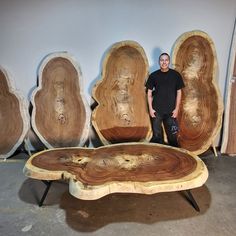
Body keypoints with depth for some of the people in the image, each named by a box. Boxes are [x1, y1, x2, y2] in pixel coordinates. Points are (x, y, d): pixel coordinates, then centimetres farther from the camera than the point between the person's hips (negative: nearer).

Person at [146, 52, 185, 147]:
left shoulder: (176, 75, 0)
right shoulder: (153, 75, 0)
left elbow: (179, 92, 3)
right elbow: (149, 92, 3)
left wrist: (176, 108, -2)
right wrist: (150, 108, -3)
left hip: (171, 110, 0)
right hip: (156, 110, 0)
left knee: (172, 135, 5)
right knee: (157, 135, 9)